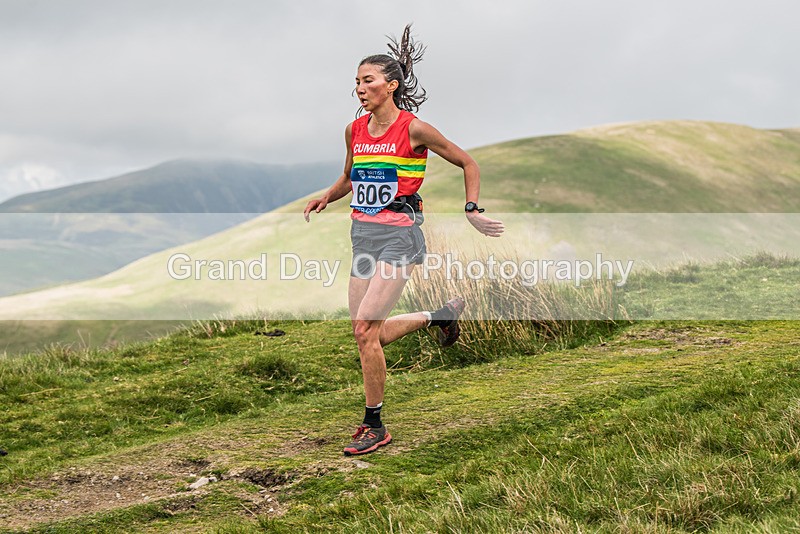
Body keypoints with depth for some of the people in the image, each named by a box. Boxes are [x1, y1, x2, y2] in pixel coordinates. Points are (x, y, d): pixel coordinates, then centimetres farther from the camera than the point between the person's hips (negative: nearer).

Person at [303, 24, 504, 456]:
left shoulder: (414, 129, -9)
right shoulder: (355, 130, 7)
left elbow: (467, 163, 0)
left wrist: (471, 210, -10)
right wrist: (327, 197, 4)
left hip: (399, 236, -7)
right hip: (363, 236, 7)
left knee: (365, 329, -15)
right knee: (366, 334, 8)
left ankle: (375, 427, -1)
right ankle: (441, 315, 32)